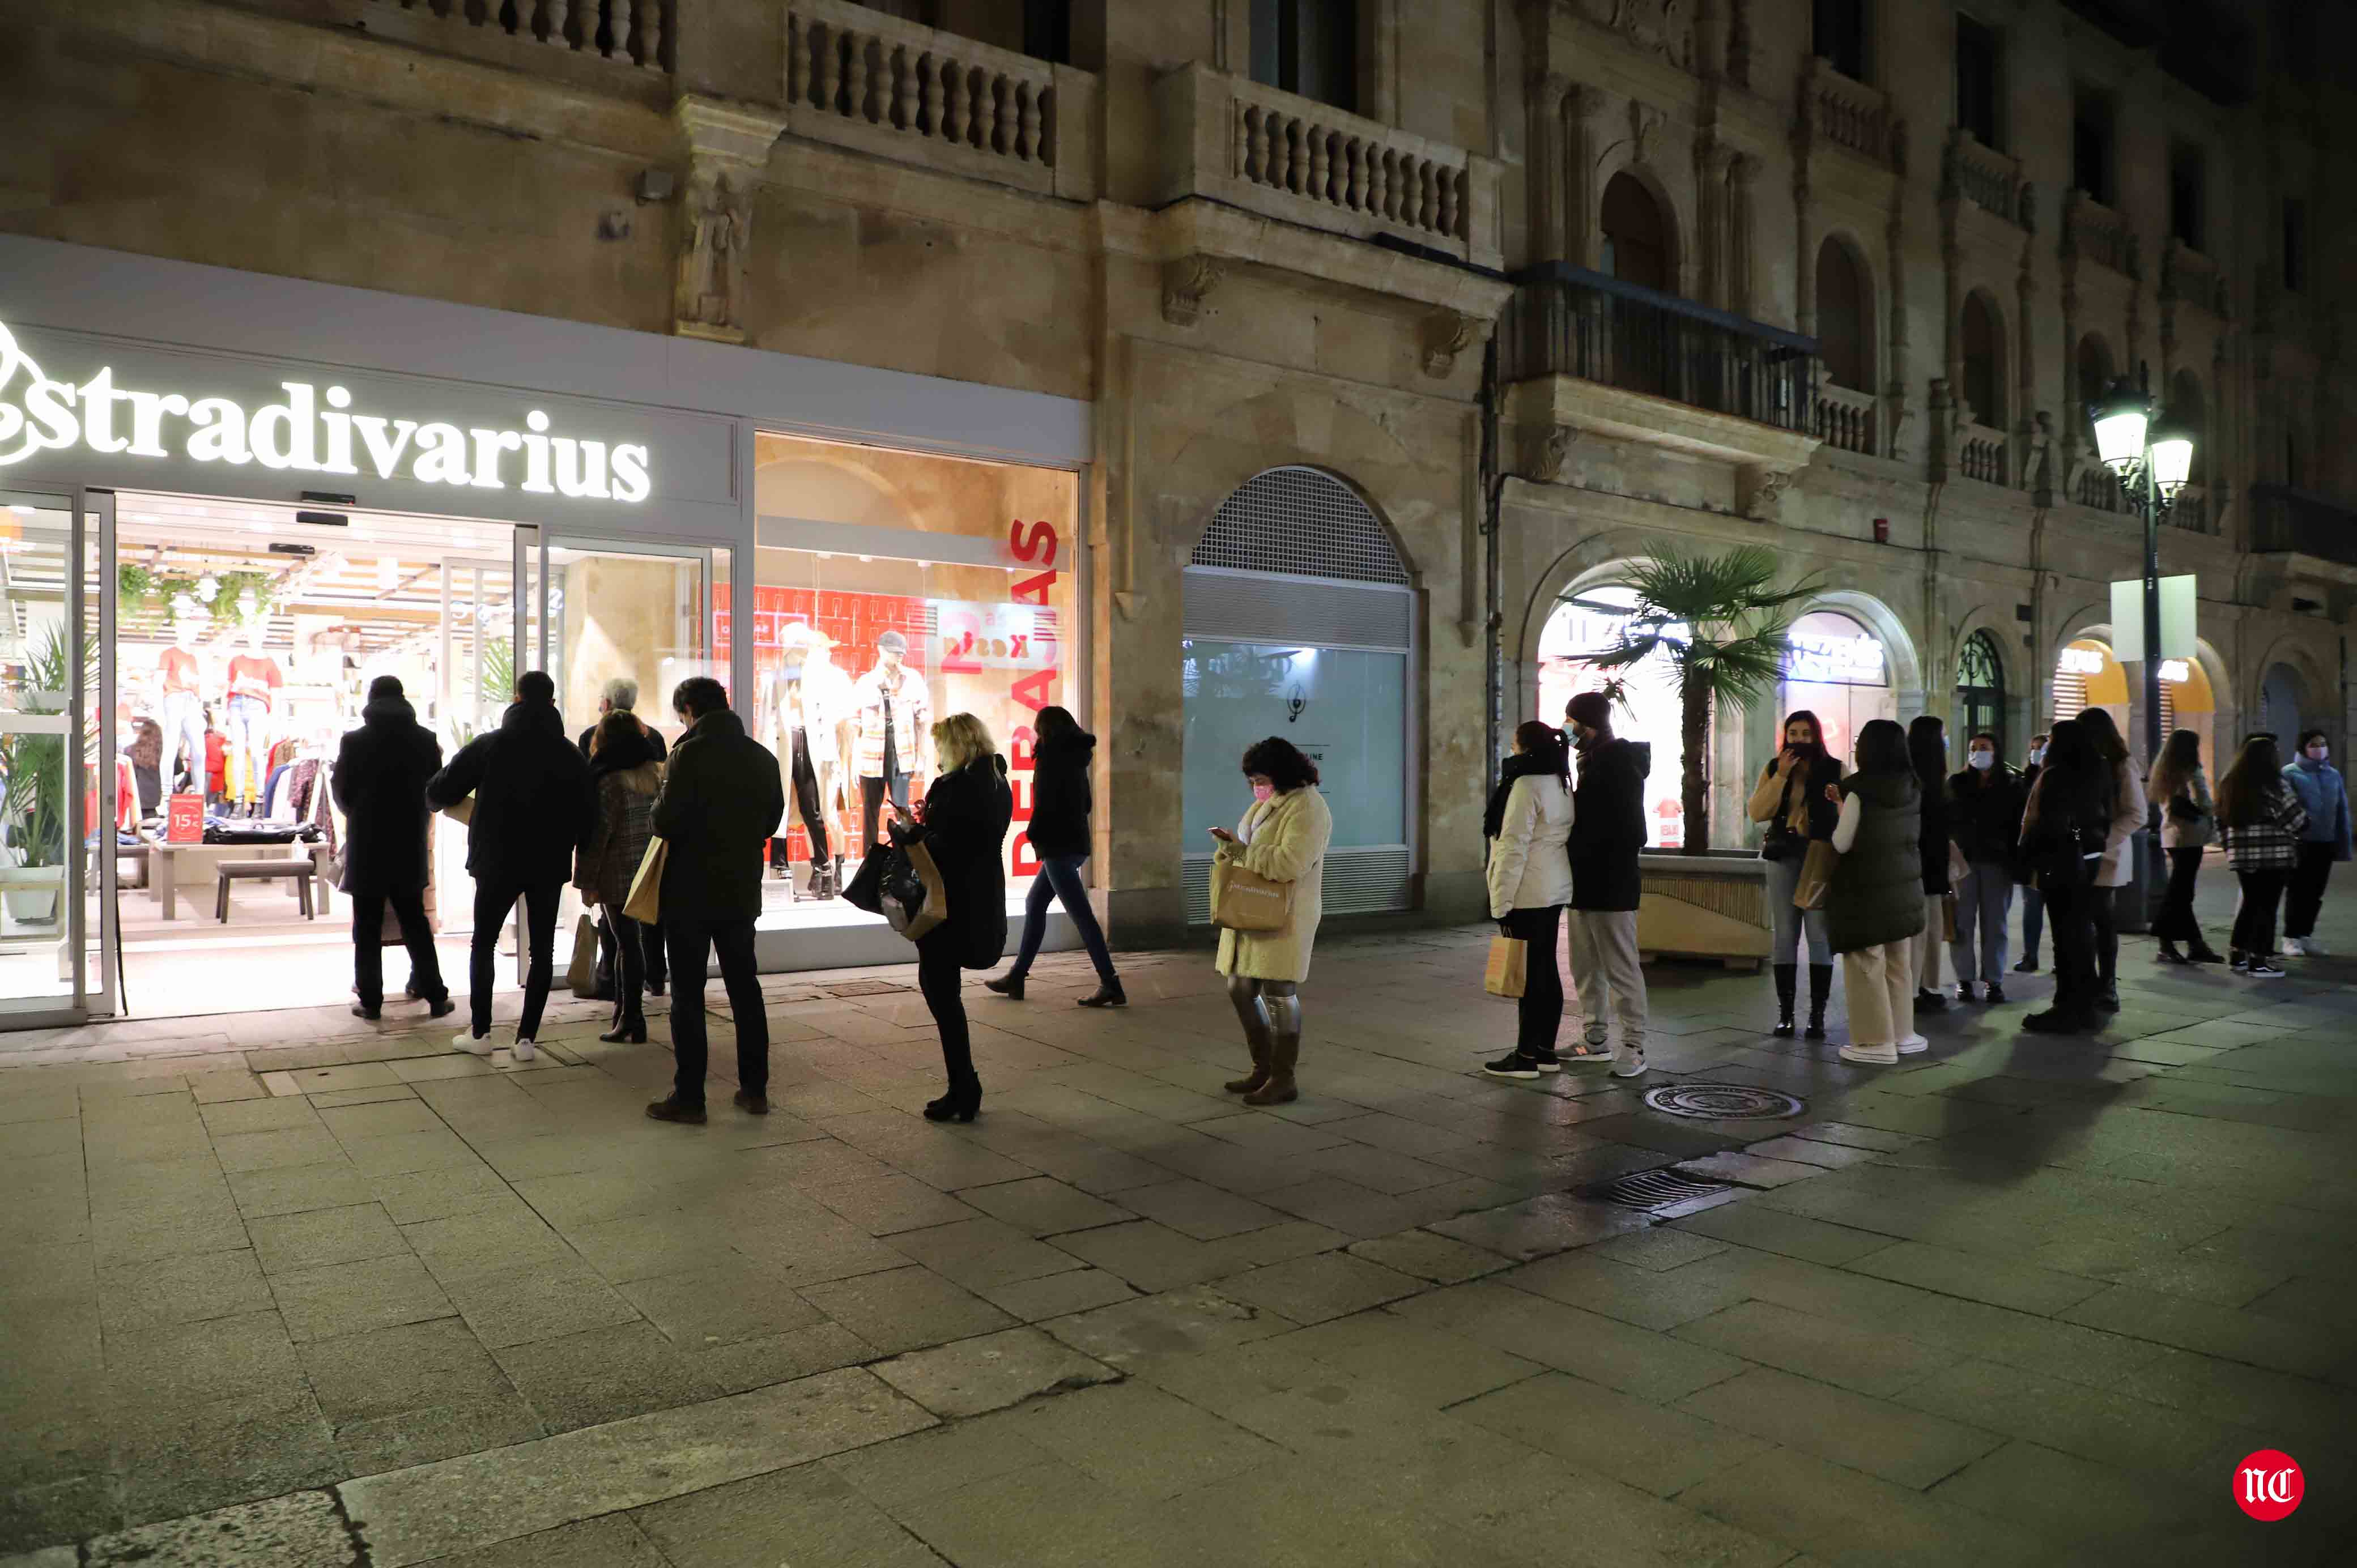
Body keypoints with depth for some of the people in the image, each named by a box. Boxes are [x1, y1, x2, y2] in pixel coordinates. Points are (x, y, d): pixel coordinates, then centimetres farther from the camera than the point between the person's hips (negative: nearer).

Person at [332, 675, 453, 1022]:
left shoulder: (355, 742, -8)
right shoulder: (426, 740, -2)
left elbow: (342, 792, -1)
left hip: (367, 847, -2)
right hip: (410, 846, 2)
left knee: (368, 929, 6)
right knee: (415, 923, 11)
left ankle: (371, 1000, 7)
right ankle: (435, 996, 10)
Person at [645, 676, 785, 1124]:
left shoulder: (690, 754, -15)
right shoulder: (763, 757, 4)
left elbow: (666, 823, -19)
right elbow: (772, 820, 10)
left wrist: (660, 804, 1)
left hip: (691, 893, -5)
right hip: (742, 891, 6)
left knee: (688, 994, 2)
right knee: (744, 986, 14)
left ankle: (689, 1096, 6)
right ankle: (755, 1088, 19)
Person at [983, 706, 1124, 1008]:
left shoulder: (1052, 755, -9)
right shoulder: (1075, 756, 16)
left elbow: (1045, 801, -16)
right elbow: (1084, 803, 19)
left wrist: (1034, 834, -4)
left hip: (1059, 845, -9)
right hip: (1074, 841, 9)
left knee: (1080, 914, -9)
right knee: (1034, 904, 15)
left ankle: (1110, 984, -9)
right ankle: (1016, 977, 20)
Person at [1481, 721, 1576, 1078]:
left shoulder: (1527, 785, -16)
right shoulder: (1561, 785, 13)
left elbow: (1514, 848, -19)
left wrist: (1501, 903, -17)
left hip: (1528, 894, -9)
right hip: (1555, 890, 9)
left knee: (1528, 973, -4)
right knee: (1546, 970, 12)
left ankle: (1526, 1056, 1)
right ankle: (1546, 1051, 18)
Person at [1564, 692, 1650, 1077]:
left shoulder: (1619, 763, -12)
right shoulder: (1592, 762, 17)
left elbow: (1629, 832, -18)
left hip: (1611, 885, -10)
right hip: (1586, 883, 10)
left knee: (1621, 967, -5)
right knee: (1585, 966, 14)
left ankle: (1634, 1046, 1)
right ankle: (1593, 1036, 23)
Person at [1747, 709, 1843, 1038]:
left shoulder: (1835, 770, 2)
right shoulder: (1772, 770, 9)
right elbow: (1758, 813, -4)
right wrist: (1782, 775, -10)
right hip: (1783, 856, 2)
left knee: (1820, 935, -2)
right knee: (1784, 934, 4)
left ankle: (1818, 1014, 3)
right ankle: (1785, 1012, 8)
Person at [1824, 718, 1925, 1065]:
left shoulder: (1859, 789, -15)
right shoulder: (1913, 789, 3)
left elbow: (1843, 843, -12)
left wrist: (1840, 808, 5)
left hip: (1866, 890, -7)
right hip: (1905, 887, 7)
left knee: (1866, 965, 1)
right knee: (1899, 964, 16)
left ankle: (1876, 1041, 4)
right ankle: (1902, 1034, 24)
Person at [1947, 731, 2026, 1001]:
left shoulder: (2012, 785, 4)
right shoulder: (1956, 783, 7)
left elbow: (2021, 823, 0)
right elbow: (1945, 820, 4)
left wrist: (2017, 859, -8)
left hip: (1998, 861, 0)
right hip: (1963, 859, 1)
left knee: (1994, 923, 5)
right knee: (1963, 921, 0)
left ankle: (1994, 980, 11)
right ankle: (1964, 979, 6)